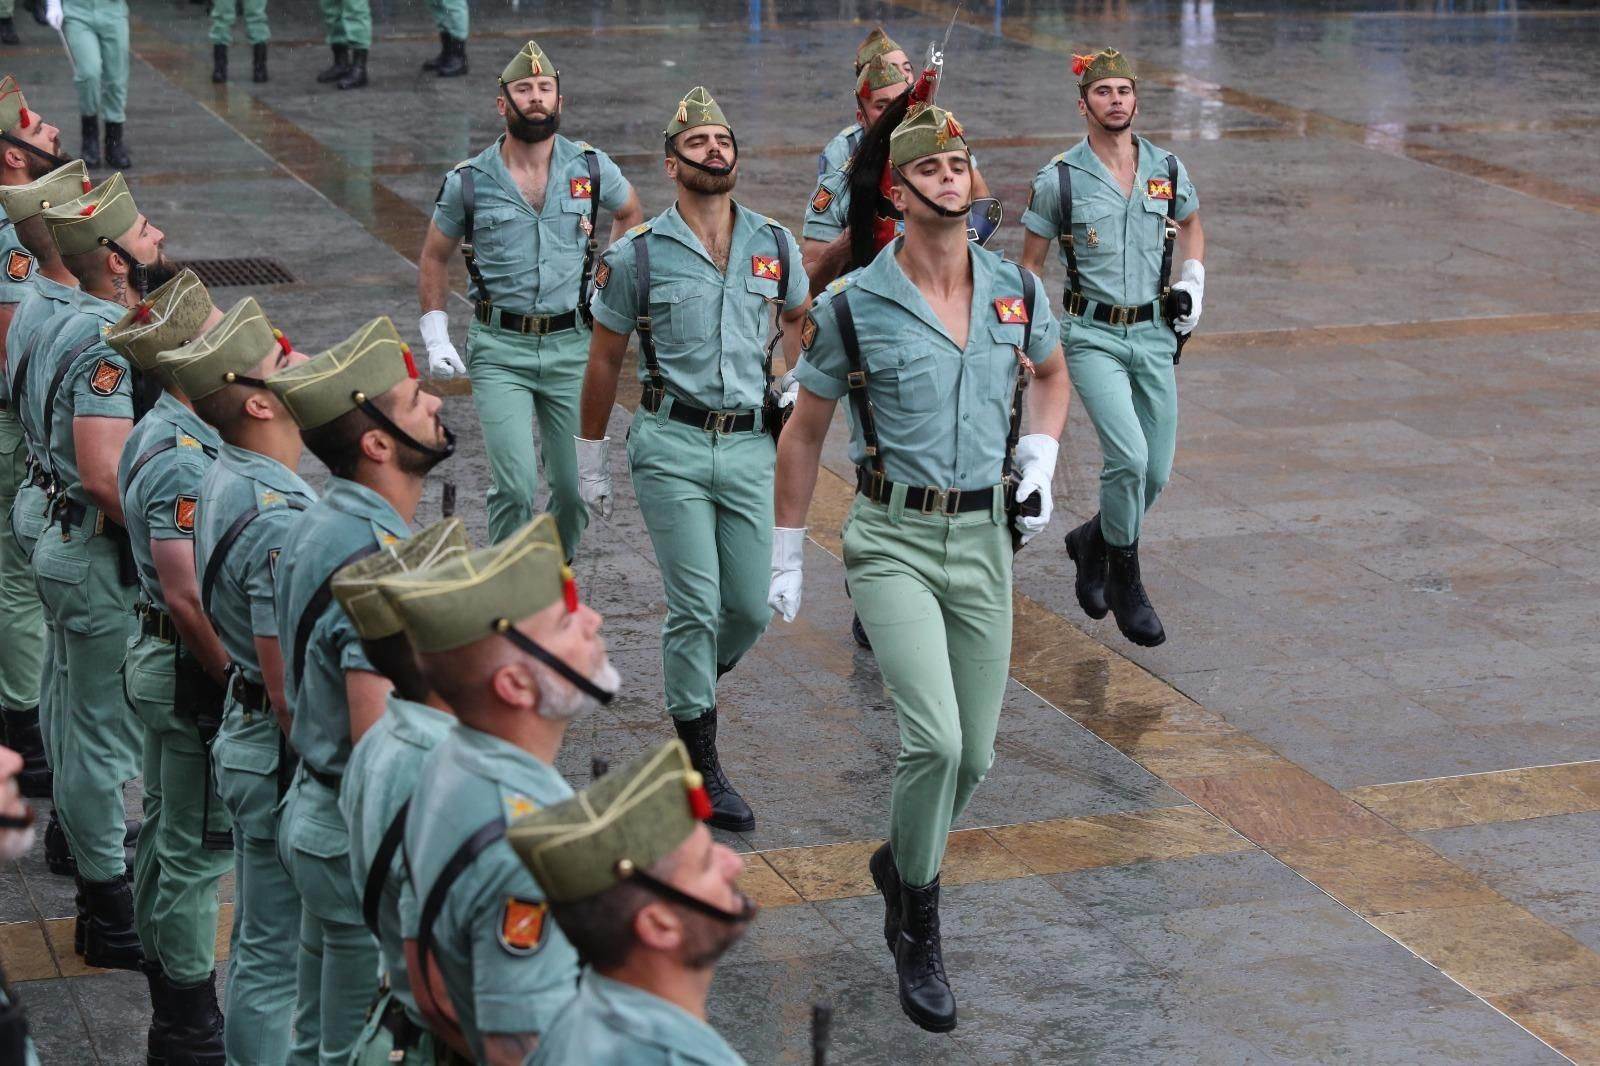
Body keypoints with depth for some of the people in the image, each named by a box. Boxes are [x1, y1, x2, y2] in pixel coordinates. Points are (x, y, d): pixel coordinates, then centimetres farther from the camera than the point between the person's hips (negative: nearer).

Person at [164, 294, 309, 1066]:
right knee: (278, 958, 3)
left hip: (248, 727, 10)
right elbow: (292, 689, -26)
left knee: (262, 944, 22)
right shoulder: (277, 522, -28)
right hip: (286, 752, -10)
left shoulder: (226, 480, 3)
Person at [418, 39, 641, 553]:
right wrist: (435, 339, 3)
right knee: (515, 487, -14)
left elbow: (631, 213, 22)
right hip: (499, 350, -2)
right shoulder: (468, 182, -2)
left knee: (575, 488, 4)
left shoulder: (592, 168, 1)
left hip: (572, 344, 2)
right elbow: (434, 259, 11)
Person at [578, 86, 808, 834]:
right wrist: (590, 462, 9)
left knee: (751, 609, 3)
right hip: (672, 444, -3)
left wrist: (783, 374, 7)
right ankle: (702, 767, 5)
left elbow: (797, 316, 27)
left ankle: (693, 684, 35)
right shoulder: (638, 254, -3)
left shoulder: (774, 245, 6)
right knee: (696, 606, -6)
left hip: (749, 444, 3)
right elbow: (605, 359, 6)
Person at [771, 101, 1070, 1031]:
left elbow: (1051, 373, 24)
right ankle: (919, 928, 2)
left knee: (975, 755, 9)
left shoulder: (1018, 292, 3)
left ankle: (902, 863, 40)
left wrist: (1041, 460, 8)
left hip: (986, 538, 4)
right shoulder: (852, 309, -7)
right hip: (894, 542, -4)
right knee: (935, 739, -19)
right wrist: (787, 553, 6)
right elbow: (805, 433, 4)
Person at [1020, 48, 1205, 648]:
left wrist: (1193, 281, 12)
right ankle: (1125, 584, -3)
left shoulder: (1168, 170, 4)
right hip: (1092, 335, -4)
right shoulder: (1059, 179, -5)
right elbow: (1030, 263, 4)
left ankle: (1092, 541, 35)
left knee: (1157, 473, 5)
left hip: (1155, 335, 4)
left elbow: (1190, 223, 27)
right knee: (1129, 456, -21)